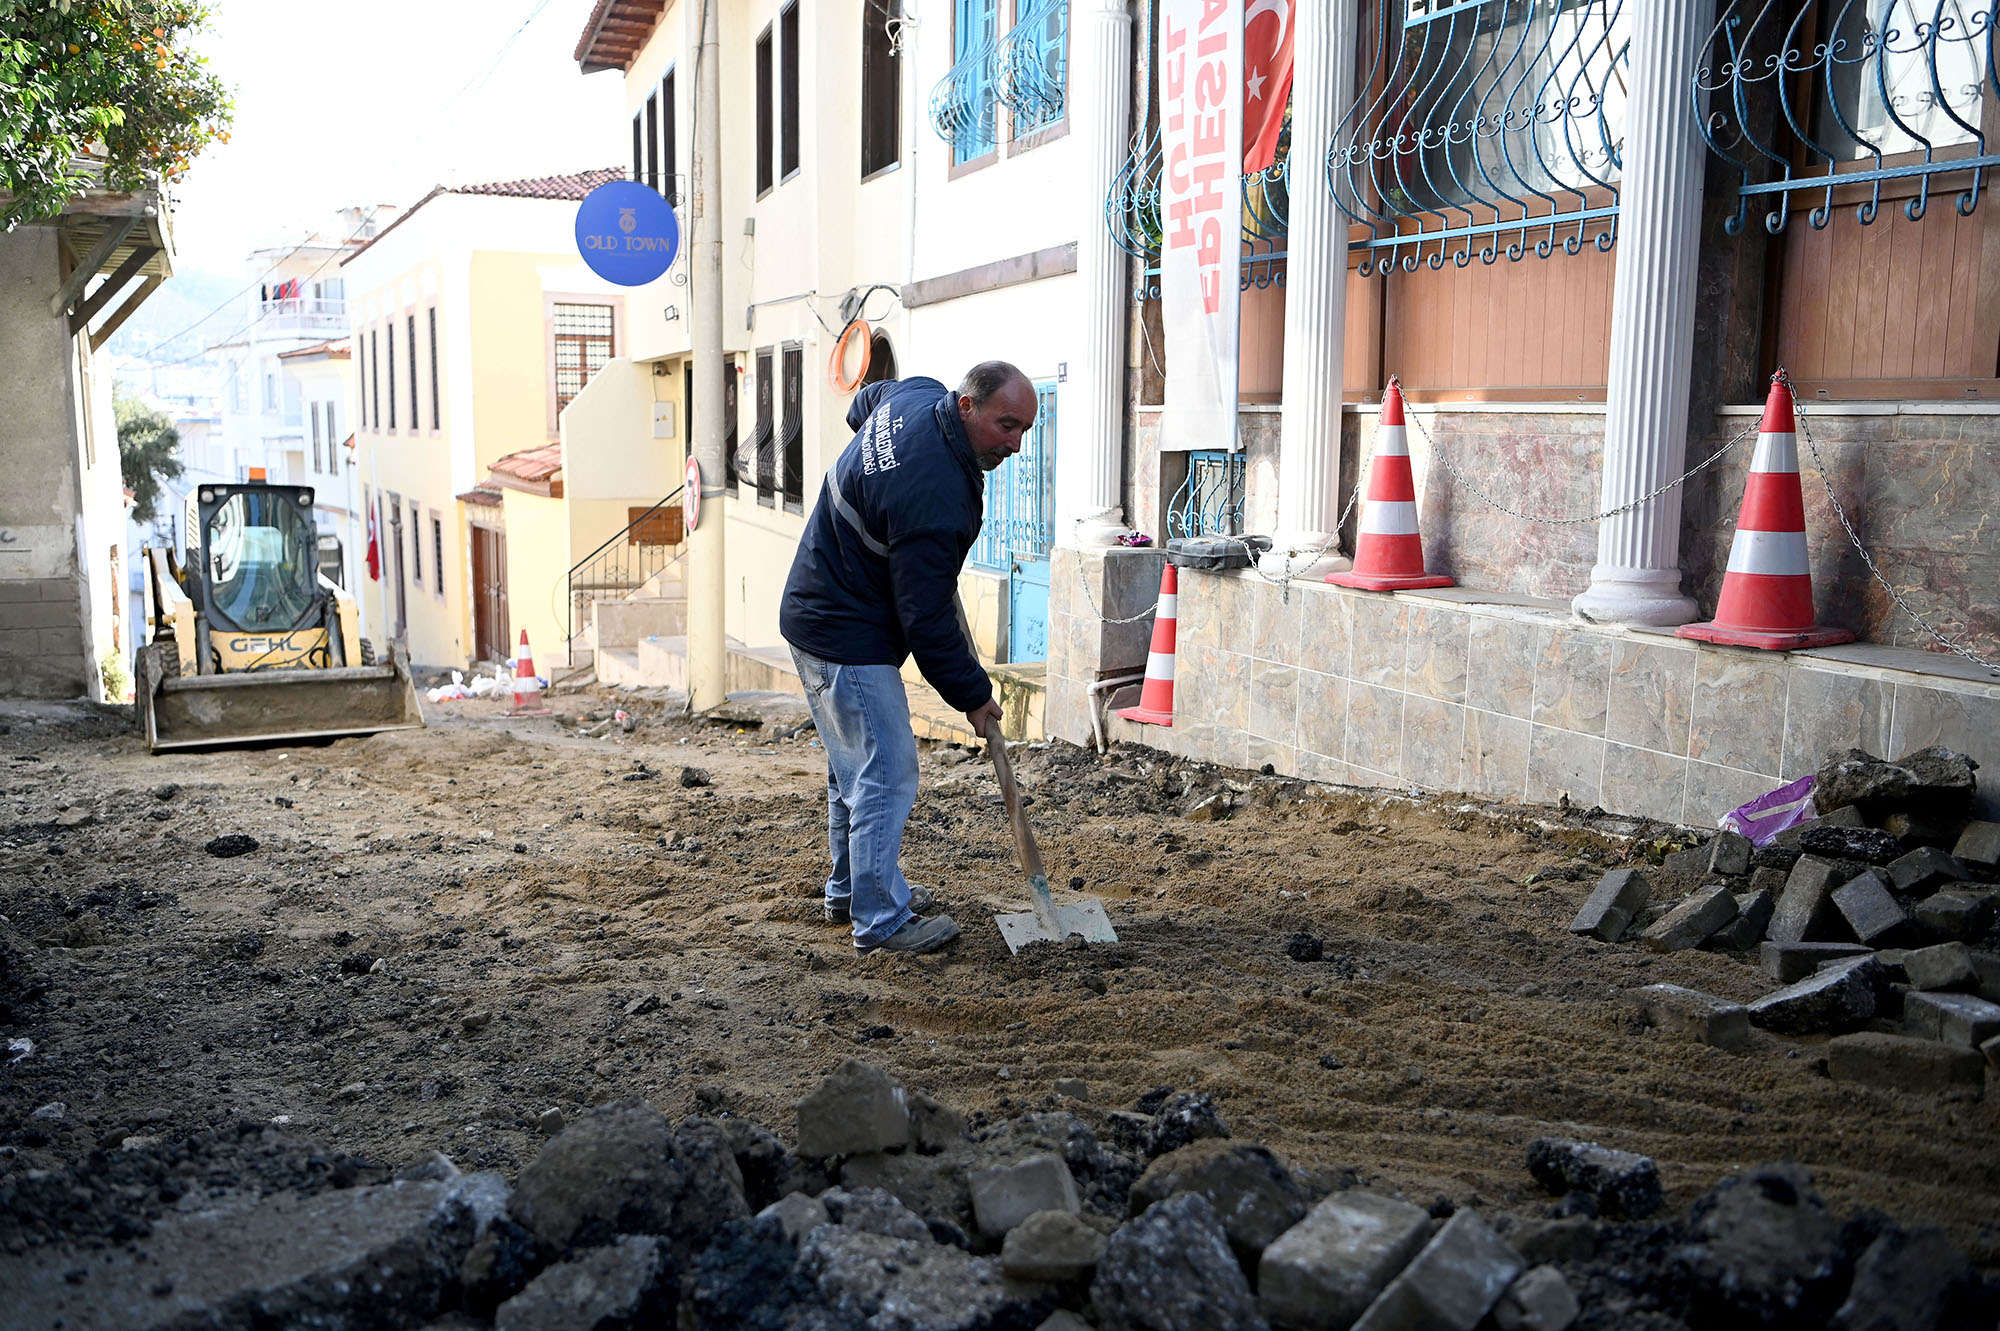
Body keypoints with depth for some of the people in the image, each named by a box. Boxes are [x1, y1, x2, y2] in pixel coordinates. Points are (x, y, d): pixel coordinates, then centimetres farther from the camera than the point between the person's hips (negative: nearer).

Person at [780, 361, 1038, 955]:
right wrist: (972, 694, -14)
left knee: (856, 766, 20)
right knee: (886, 775, -8)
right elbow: (927, 618, -25)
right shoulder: (935, 500, -31)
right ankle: (881, 922, -1)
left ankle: (849, 891, 33)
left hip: (817, 612, 11)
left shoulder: (919, 395, -2)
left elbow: (862, 404, 24)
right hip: (850, 642, -11)